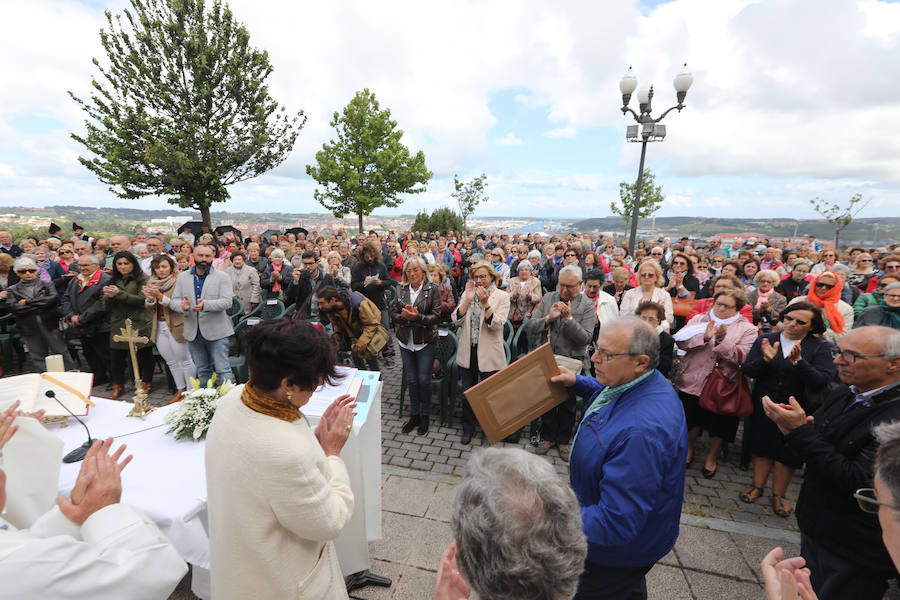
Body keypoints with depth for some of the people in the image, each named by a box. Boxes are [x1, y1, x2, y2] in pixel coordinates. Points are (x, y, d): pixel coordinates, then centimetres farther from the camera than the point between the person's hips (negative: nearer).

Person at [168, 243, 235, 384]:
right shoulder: (182, 277, 11)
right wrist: (182, 305, -18)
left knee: (223, 370, -4)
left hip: (216, 332, -4)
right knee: (202, 371, 15)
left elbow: (227, 302, -12)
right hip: (193, 333, 4)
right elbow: (173, 301, 6)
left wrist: (205, 305, -28)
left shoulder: (222, 277, -2)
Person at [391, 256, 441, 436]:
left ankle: (425, 416, 24)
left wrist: (417, 317, -26)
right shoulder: (401, 290, 5)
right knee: (411, 379, 13)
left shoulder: (432, 289, -7)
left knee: (424, 379, 4)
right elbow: (394, 314, 2)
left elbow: (436, 316, -12)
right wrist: (405, 316, -19)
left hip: (426, 341, -3)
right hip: (406, 341, 4)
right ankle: (414, 415, 29)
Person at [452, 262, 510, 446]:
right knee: (467, 394, 16)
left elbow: (497, 324, -17)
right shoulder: (467, 293, 4)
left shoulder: (502, 296, -6)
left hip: (489, 354, -3)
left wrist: (485, 303, -25)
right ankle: (468, 428, 36)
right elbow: (456, 320, -6)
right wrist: (468, 299, -16)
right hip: (468, 353, 3)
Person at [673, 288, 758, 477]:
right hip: (692, 381, 1)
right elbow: (681, 341, -8)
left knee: (719, 422, 9)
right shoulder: (699, 320, 7)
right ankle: (688, 449, 36)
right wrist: (704, 337, -22)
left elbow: (742, 356, -11)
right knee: (691, 418, 11)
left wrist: (722, 340, -24)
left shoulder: (747, 329, 4)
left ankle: (712, 456, 34)